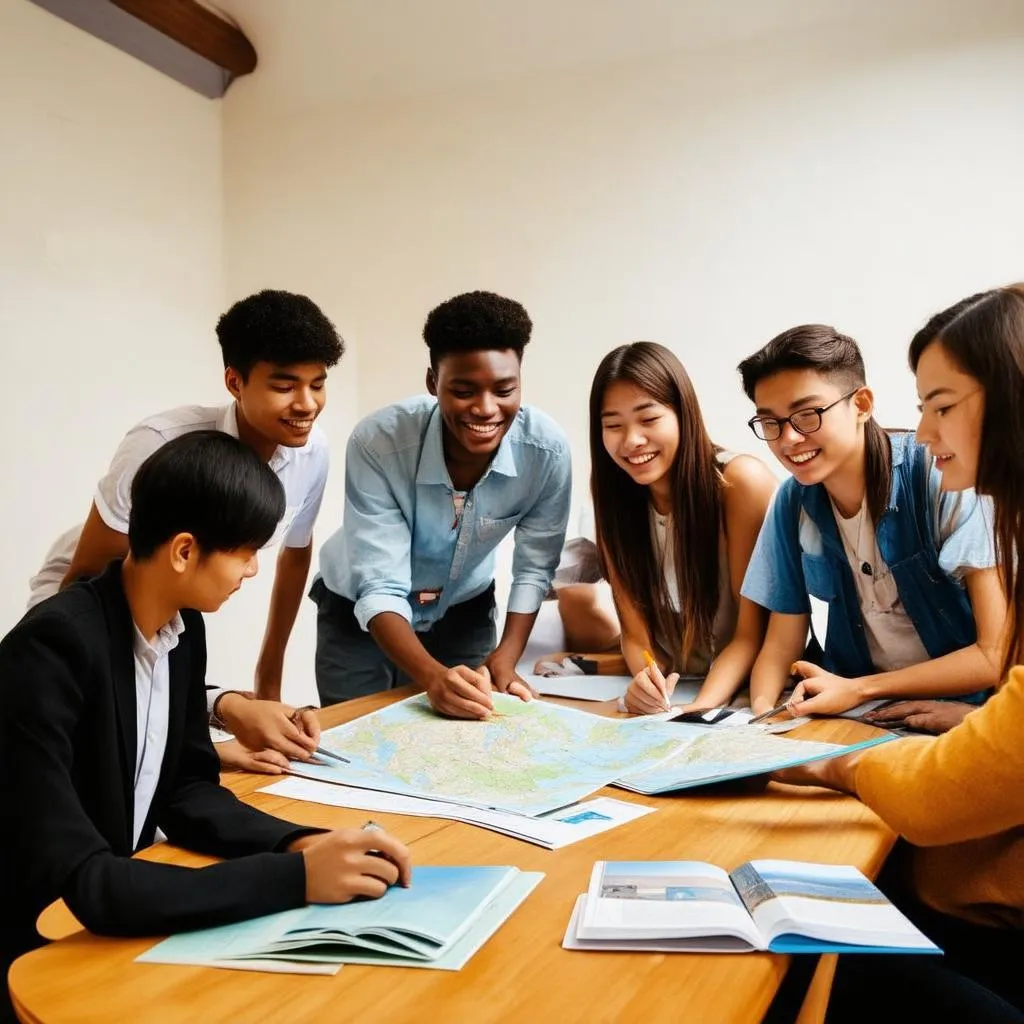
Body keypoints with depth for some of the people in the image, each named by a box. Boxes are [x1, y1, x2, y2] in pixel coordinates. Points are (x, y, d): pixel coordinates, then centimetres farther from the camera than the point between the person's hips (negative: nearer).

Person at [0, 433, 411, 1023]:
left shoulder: (182, 626, -3)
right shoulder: (51, 650, -27)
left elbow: (188, 791, 2)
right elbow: (80, 885, -31)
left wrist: (298, 842, -15)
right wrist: (296, 877, -32)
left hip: (121, 916, 6)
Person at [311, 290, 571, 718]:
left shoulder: (546, 448, -26)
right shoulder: (377, 442, -33)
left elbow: (534, 570, -13)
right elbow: (379, 590, -32)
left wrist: (504, 660, -26)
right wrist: (432, 676, -47)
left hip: (463, 612, 2)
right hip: (359, 612, -2)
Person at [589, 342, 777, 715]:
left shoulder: (741, 482, -18)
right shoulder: (614, 493, -5)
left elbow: (752, 635, -16)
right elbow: (635, 632, -4)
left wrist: (699, 709, -30)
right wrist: (647, 682, -24)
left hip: (747, 689, -4)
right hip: (672, 688, 4)